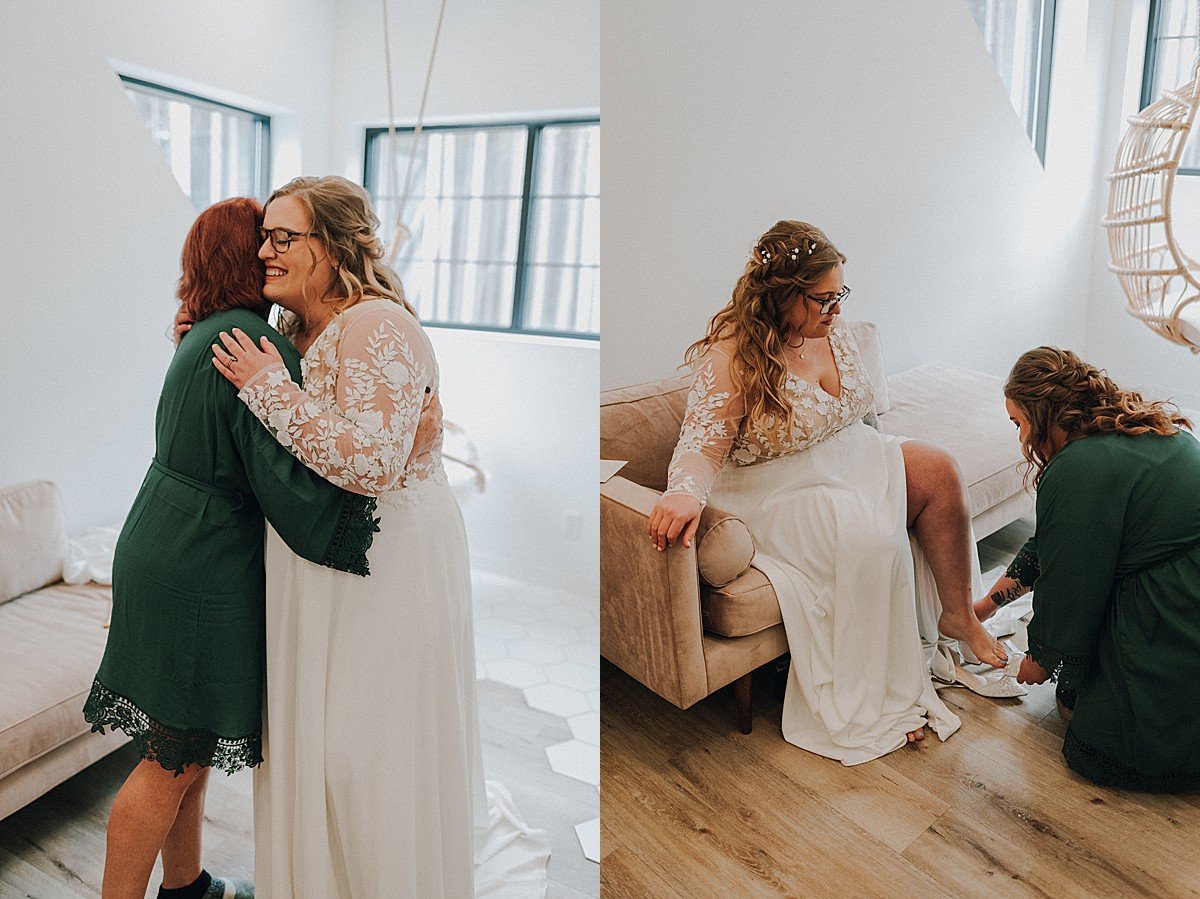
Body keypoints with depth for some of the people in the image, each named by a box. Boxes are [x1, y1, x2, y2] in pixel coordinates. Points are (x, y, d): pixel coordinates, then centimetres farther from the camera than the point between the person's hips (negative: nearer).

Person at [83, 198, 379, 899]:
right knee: (175, 759, 5)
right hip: (201, 573, -10)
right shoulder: (254, 343, -21)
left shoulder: (206, 335, 10)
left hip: (168, 553, 10)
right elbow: (285, 478, -25)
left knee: (189, 748, 22)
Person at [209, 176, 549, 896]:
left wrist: (268, 386, -24)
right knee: (318, 734, 21)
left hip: (389, 563, -9)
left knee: (375, 745, 5)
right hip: (319, 563, 9)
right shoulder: (296, 330, 8)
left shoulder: (377, 326, -21)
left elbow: (371, 461, -32)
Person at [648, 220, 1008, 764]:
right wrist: (684, 493, -47)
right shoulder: (732, 356, -20)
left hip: (849, 463, 8)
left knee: (937, 471, -9)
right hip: (780, 492, -8)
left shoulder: (831, 332, 2)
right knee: (871, 537, -28)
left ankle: (958, 615, 6)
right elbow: (703, 445, -27)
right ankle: (870, 704, -13)